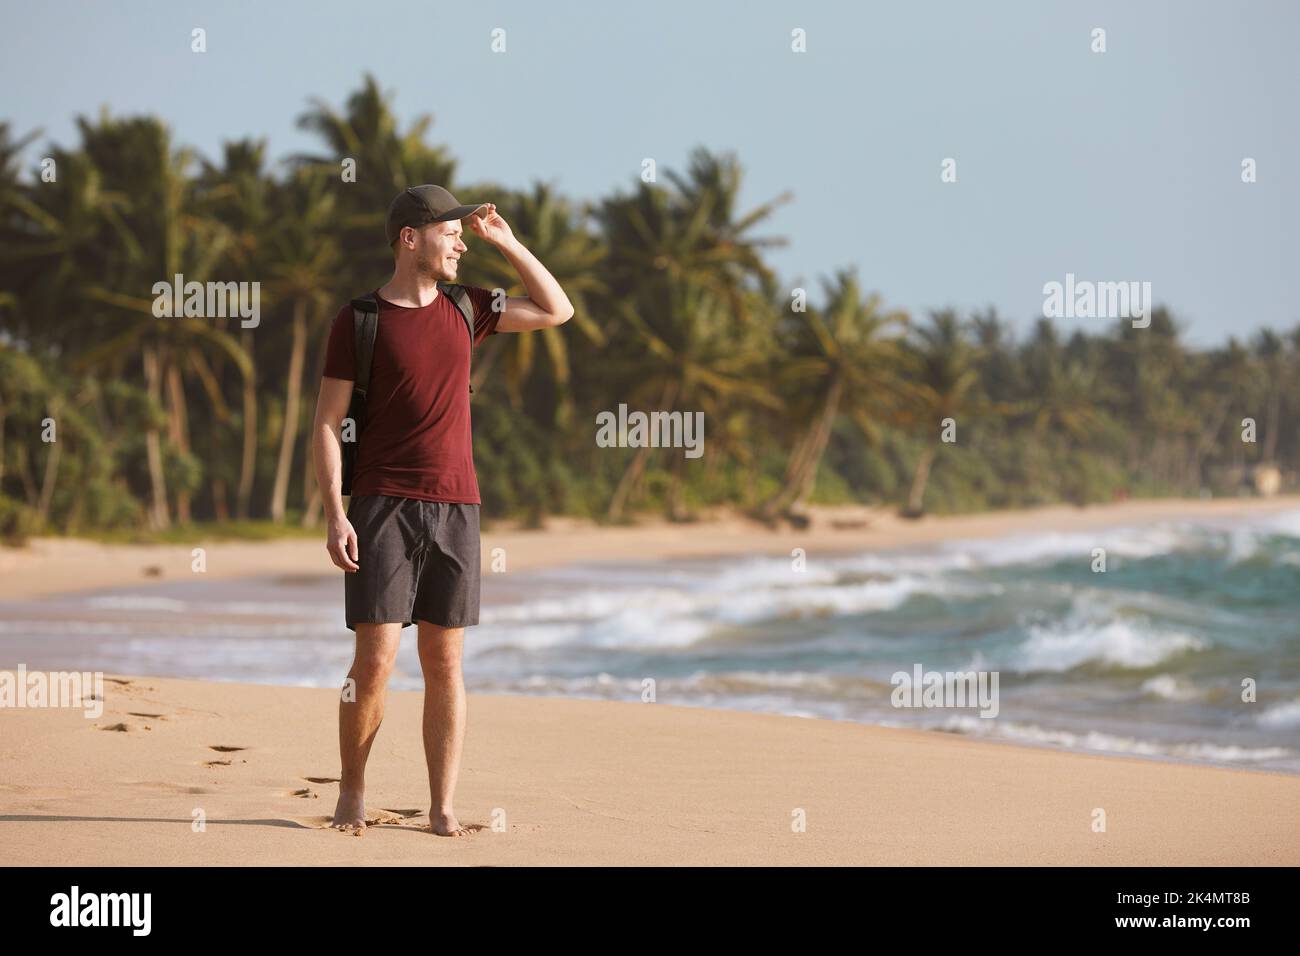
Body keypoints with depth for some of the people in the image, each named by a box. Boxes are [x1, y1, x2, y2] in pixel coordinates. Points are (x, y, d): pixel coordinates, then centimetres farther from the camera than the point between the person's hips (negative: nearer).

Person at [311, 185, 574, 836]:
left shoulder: (463, 308, 10)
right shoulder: (358, 320, -3)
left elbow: (557, 311, 16)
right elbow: (326, 426, -4)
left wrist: (505, 242, 7)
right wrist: (334, 517, -14)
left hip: (455, 511, 4)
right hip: (382, 507, -4)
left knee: (445, 663, 2)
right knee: (375, 660, -9)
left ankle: (443, 809, 5)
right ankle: (351, 792, 10)